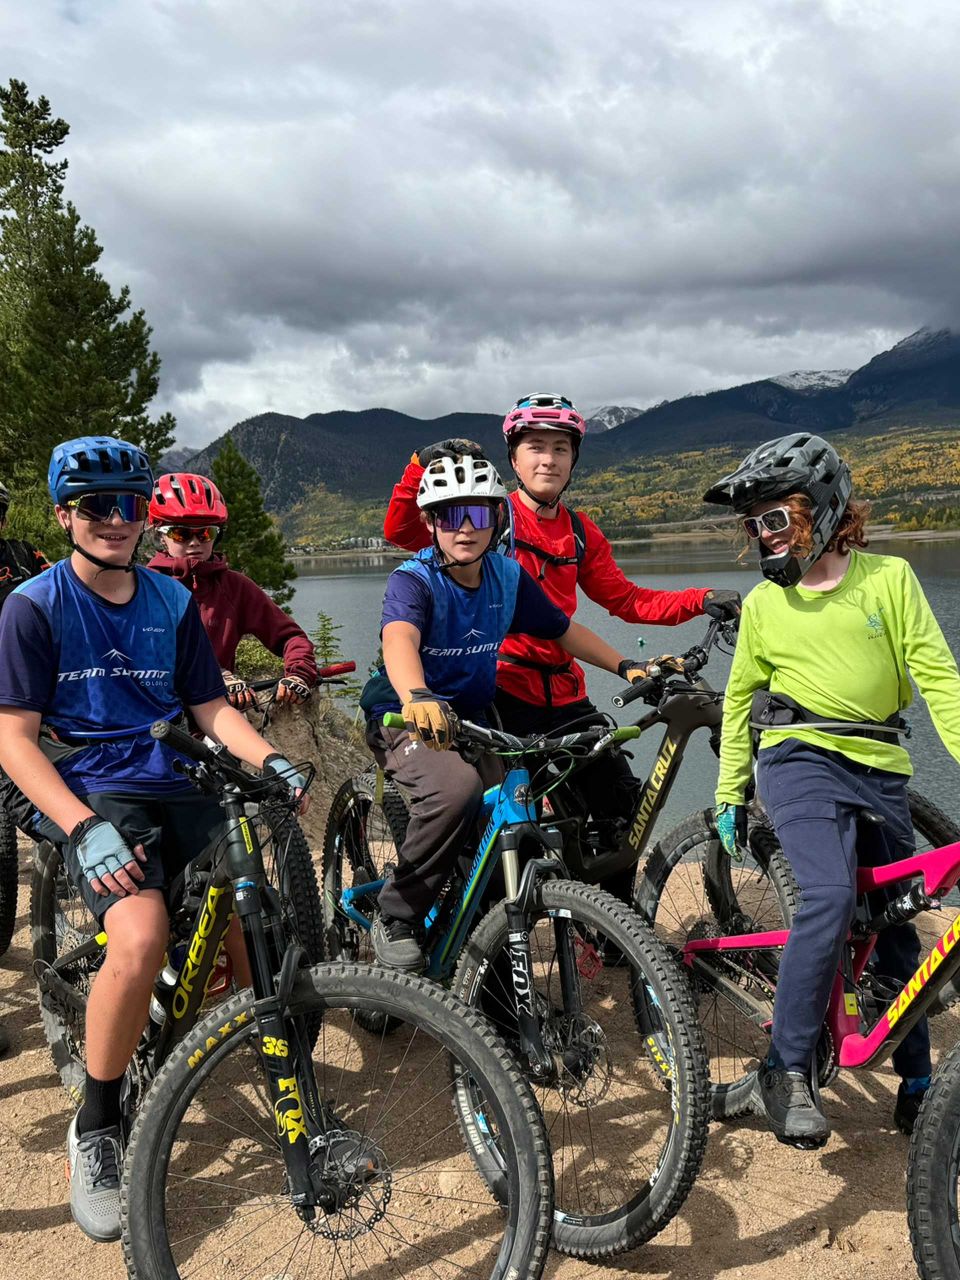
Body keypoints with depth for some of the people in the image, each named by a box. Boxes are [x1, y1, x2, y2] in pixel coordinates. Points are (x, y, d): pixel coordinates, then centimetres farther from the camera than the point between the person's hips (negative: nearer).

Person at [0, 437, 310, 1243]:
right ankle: (96, 1128, -4)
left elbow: (210, 707, 12)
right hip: (96, 796, -4)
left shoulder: (172, 601, 11)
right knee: (141, 939, -29)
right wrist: (85, 828, -20)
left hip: (181, 788, 4)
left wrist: (270, 761, -8)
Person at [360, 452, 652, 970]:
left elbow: (562, 629, 12)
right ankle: (395, 919, -14)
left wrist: (626, 666, 4)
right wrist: (417, 698, -60)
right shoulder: (413, 580, -19)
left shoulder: (509, 577, -2)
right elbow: (399, 640, -40)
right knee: (458, 787, -35)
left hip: (472, 717, 6)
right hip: (406, 720, -6)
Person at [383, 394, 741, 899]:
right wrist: (423, 464, -25)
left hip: (562, 694, 6)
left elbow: (627, 601, 14)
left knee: (621, 797, 7)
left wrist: (701, 600, 3)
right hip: (499, 690, -5)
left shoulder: (581, 533, 14)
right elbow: (402, 531, -12)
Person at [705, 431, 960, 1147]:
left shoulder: (889, 577, 1)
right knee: (831, 897, -25)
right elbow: (740, 699, 12)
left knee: (896, 927, 11)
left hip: (882, 772, 2)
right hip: (801, 761, -1)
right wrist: (730, 793, 12)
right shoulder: (764, 603, 4)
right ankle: (788, 1073, -14)